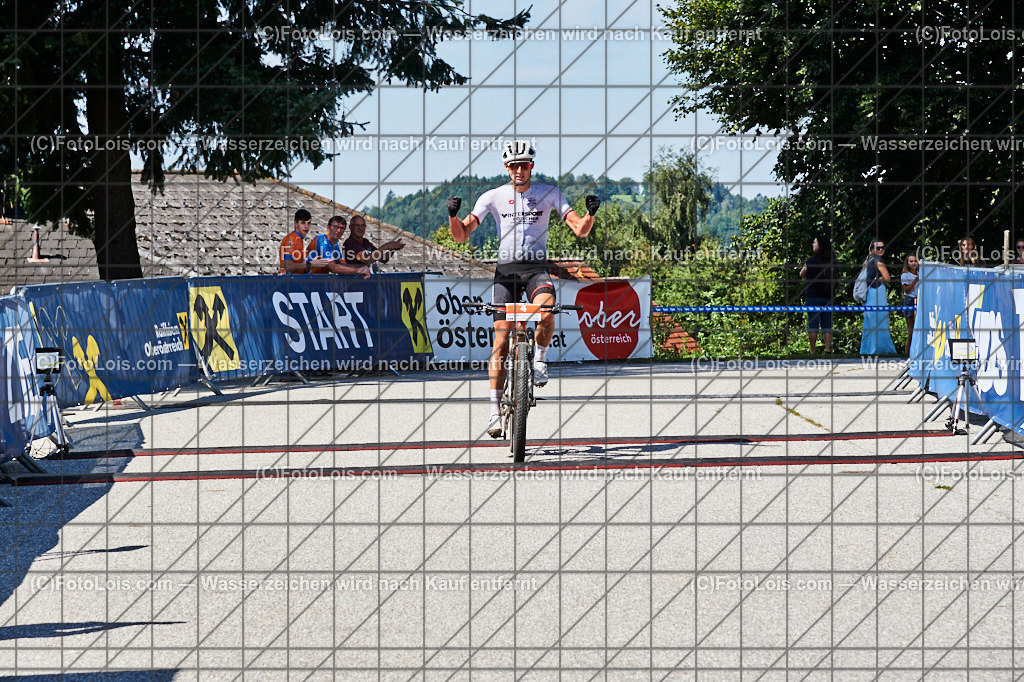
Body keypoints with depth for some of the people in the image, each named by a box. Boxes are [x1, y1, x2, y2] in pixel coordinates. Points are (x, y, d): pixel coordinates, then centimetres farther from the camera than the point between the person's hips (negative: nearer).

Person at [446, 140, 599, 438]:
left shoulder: (549, 194, 2)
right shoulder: (493, 197, 3)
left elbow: (580, 230, -3)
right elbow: (461, 235, 0)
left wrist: (590, 213, -24)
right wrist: (453, 215, -21)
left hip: (536, 270, 0)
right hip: (506, 270, 0)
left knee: (546, 313, -33)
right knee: (501, 341, -7)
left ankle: (540, 358, -3)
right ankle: (495, 412, -4)